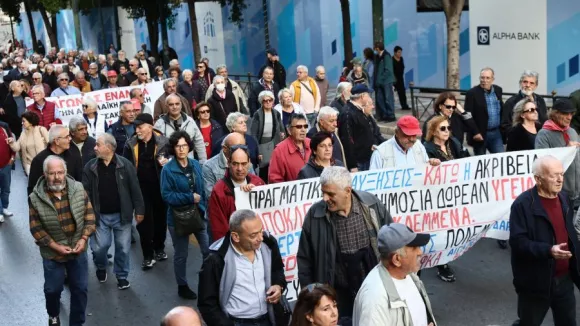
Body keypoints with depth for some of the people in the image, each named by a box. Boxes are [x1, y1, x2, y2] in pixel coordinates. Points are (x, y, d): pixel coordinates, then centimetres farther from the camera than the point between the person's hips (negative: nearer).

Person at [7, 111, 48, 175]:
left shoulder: (41, 129, -6)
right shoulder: (23, 134, 8)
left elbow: (49, 143, -8)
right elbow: (17, 148, 4)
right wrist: (12, 143, -17)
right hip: (29, 163, 4)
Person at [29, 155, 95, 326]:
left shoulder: (78, 189, -9)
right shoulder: (36, 198, -15)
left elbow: (89, 215, -2)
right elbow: (36, 229, -10)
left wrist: (83, 239, -13)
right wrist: (55, 246, -16)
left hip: (78, 250, 2)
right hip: (52, 253, -1)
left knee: (80, 288, 11)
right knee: (53, 289, 15)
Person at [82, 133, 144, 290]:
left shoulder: (125, 165, -8)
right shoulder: (90, 167, -3)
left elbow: (135, 189, -4)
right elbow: (86, 192, -1)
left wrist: (139, 210, -4)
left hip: (121, 214, -1)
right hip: (100, 215, 1)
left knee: (123, 247, 7)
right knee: (100, 247, 3)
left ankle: (122, 275, 27)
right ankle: (101, 268, 35)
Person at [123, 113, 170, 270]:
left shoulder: (162, 142, -8)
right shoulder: (130, 144, -3)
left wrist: (168, 163, -19)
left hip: (160, 187, 0)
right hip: (141, 189, 0)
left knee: (160, 218, 14)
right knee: (144, 221, 3)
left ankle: (159, 249, 34)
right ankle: (148, 256, 13)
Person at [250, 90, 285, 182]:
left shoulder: (276, 114, 4)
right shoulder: (257, 114, -10)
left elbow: (281, 130, 15)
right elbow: (253, 134, -10)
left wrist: (282, 134, -9)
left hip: (273, 145, 4)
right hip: (261, 145, -4)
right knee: (264, 170, -3)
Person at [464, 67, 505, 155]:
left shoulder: (498, 90, 8)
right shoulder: (472, 93, -9)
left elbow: (502, 110, 18)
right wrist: (475, 133, -17)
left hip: (496, 133, 4)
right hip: (480, 134, -4)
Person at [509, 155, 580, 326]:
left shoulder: (564, 198, 5)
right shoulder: (523, 204, -18)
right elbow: (518, 242, -22)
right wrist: (548, 250, -33)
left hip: (564, 279, 6)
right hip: (535, 283, -6)